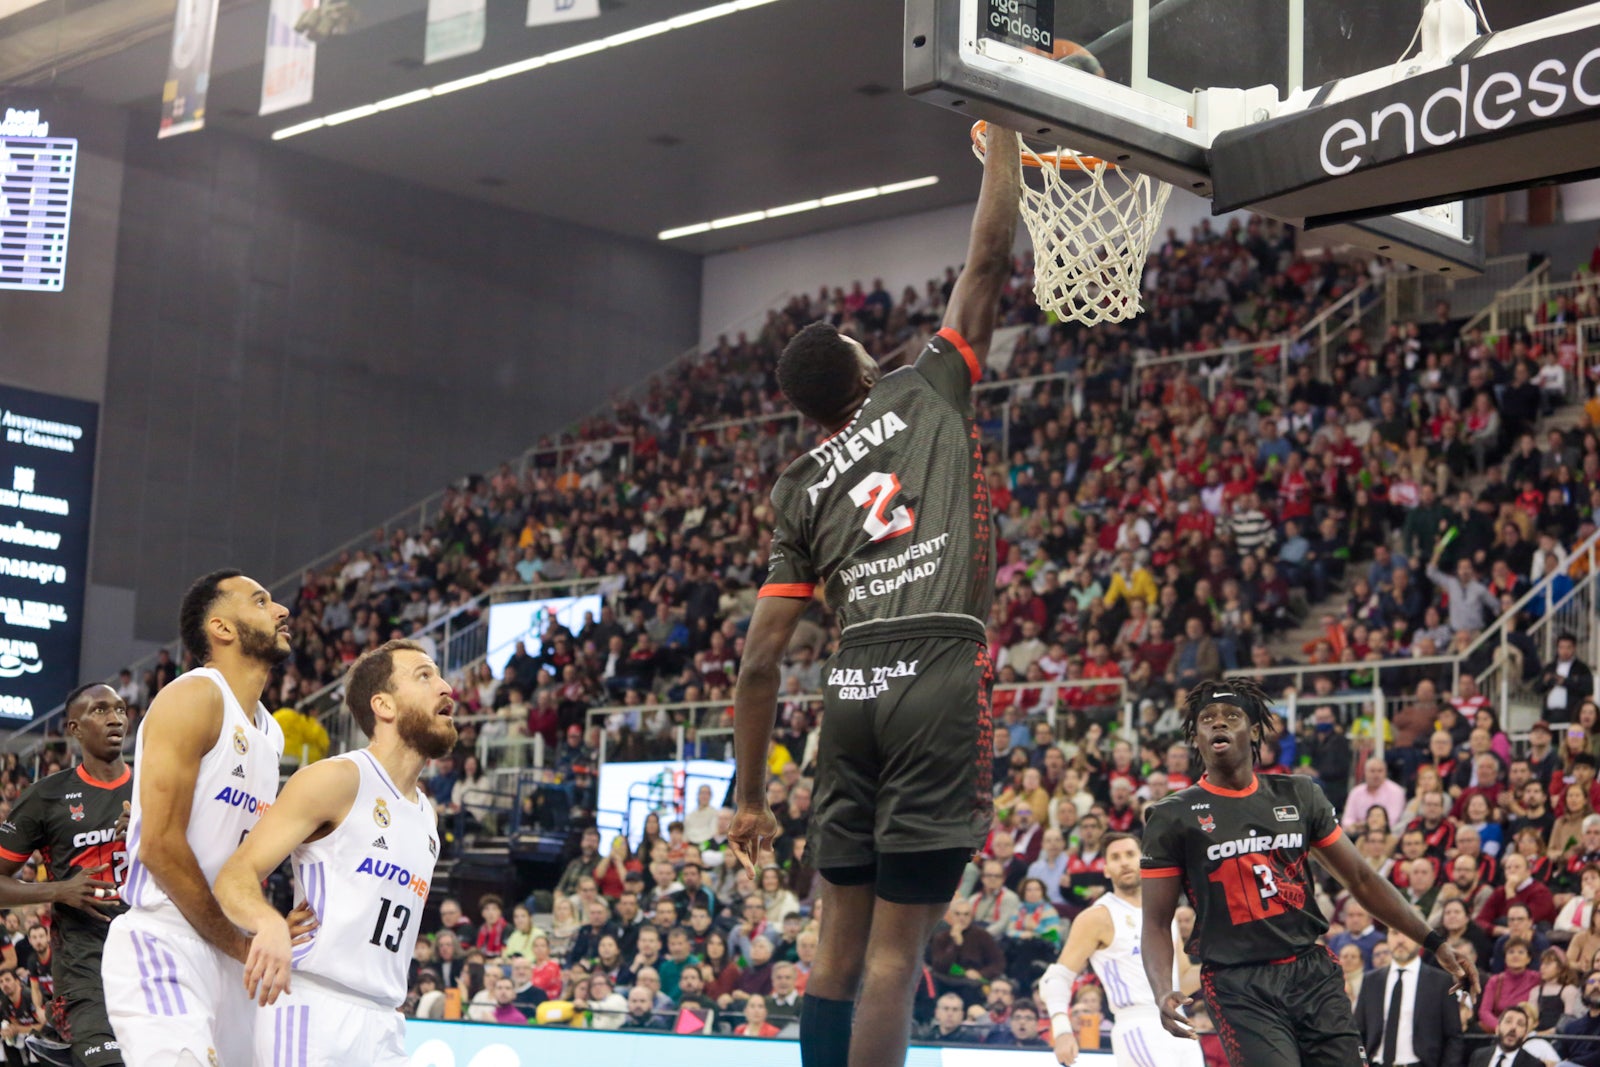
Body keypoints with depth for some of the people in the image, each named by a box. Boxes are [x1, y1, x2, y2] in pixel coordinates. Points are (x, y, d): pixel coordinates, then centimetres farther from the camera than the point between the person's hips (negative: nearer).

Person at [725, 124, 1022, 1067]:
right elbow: (990, 256, 8)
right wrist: (1005, 133, 21)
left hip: (854, 688, 4)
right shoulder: (929, 394, 9)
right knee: (894, 953, -5)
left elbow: (761, 660, 12)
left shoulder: (801, 489, 17)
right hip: (941, 679, -4)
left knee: (840, 947, 12)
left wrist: (750, 796, 18)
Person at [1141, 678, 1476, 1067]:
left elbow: (1362, 879, 14)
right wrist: (1163, 994, -19)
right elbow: (1157, 923, -1)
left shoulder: (1298, 795, 10)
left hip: (1313, 973, 4)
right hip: (1239, 988, -4)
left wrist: (1435, 943, 8)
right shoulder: (1173, 817, 1)